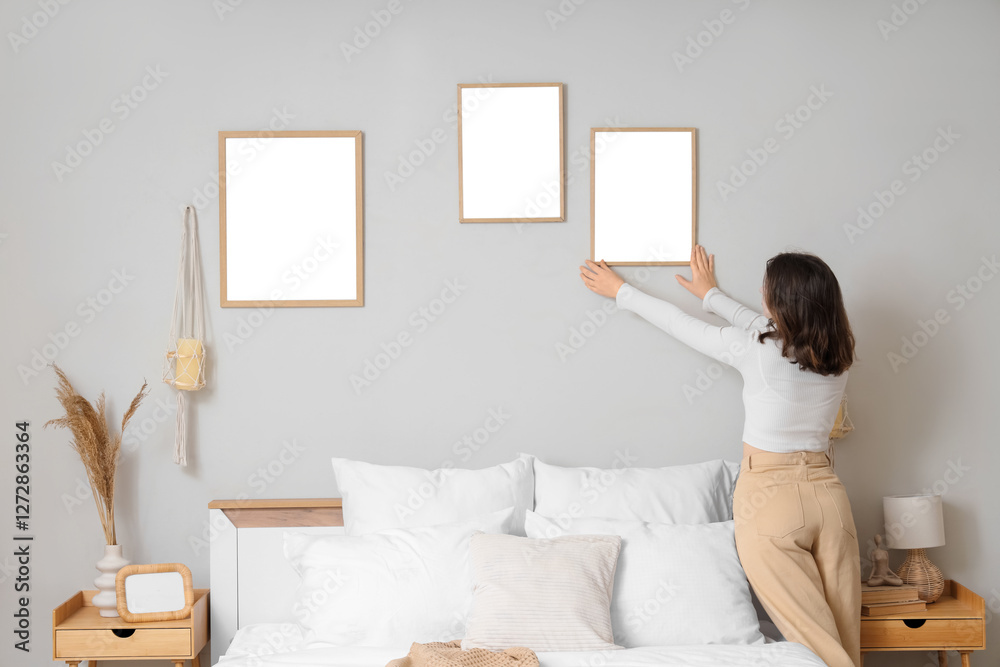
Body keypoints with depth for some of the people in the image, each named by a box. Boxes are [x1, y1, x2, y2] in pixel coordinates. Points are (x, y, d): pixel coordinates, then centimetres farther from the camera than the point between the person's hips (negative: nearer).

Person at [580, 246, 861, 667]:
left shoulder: (755, 350, -14)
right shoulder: (837, 355, 3)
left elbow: (679, 323, 1)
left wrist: (621, 291, 17)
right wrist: (711, 295, 35)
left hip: (770, 498, -6)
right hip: (828, 494, 6)